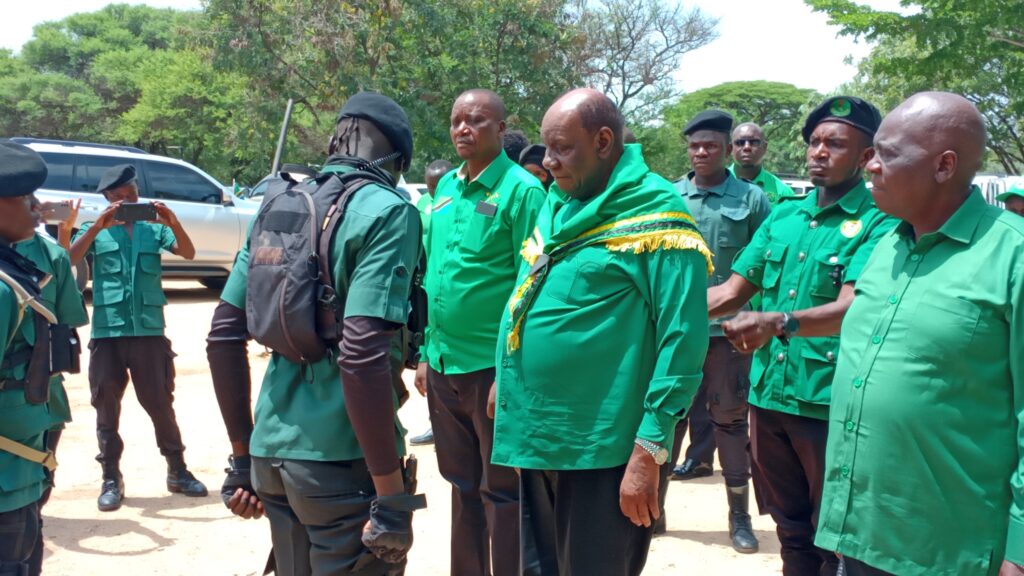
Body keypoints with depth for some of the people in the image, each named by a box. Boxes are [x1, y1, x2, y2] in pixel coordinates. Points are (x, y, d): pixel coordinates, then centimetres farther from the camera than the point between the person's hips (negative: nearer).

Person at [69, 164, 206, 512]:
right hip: (107, 331, 0)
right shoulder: (97, 230, 7)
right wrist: (98, 226, -23)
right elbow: (69, 259, -10)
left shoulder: (155, 228, 9)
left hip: (149, 330, 0)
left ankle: (177, 471, 18)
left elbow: (188, 254, -5)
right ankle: (111, 477, 15)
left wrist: (173, 223, -24)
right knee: (106, 406, 5)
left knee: (160, 403, 6)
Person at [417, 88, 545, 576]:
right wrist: (426, 353, 13)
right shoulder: (445, 187, 10)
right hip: (443, 366, 7)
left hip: (494, 368, -7)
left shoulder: (521, 190, -11)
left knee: (502, 493, 7)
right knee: (461, 485, 19)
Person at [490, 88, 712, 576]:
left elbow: (681, 341, -17)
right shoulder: (556, 205, 11)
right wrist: (505, 377, 19)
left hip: (600, 448, -7)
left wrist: (648, 452, -19)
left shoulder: (656, 215, -13)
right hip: (534, 436, 7)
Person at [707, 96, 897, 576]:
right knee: (790, 528, 20)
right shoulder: (782, 217, 9)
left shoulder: (877, 224, -9)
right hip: (769, 394, 6)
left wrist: (780, 323, -42)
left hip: (830, 404, -5)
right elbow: (731, 292, 7)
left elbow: (851, 308, -24)